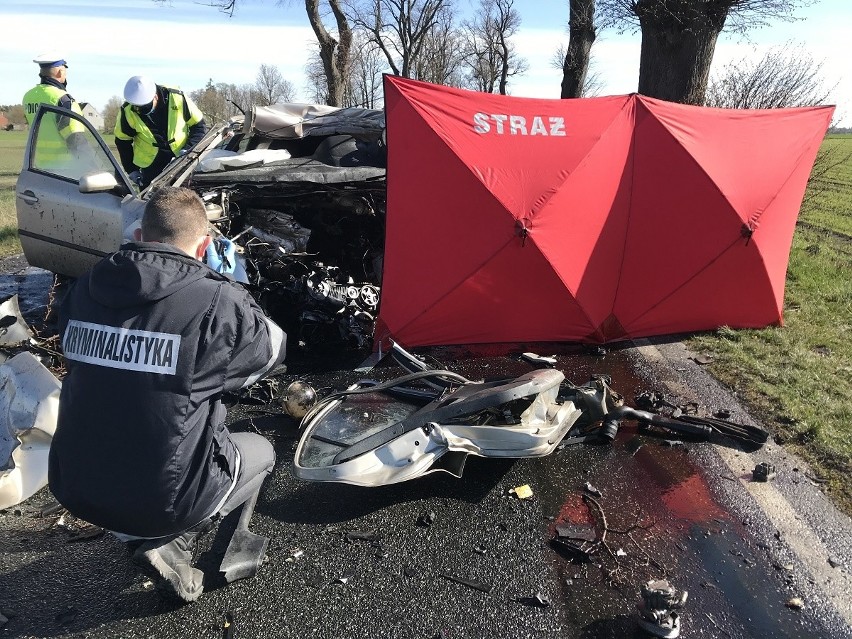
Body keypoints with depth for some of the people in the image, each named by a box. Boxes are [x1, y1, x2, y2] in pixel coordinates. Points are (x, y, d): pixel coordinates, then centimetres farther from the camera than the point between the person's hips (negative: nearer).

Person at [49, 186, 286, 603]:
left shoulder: (83, 291, -2)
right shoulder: (219, 302, -18)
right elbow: (271, 349, 0)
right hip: (163, 496, -6)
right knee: (260, 451, 22)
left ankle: (138, 530, 18)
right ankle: (169, 542, 5)